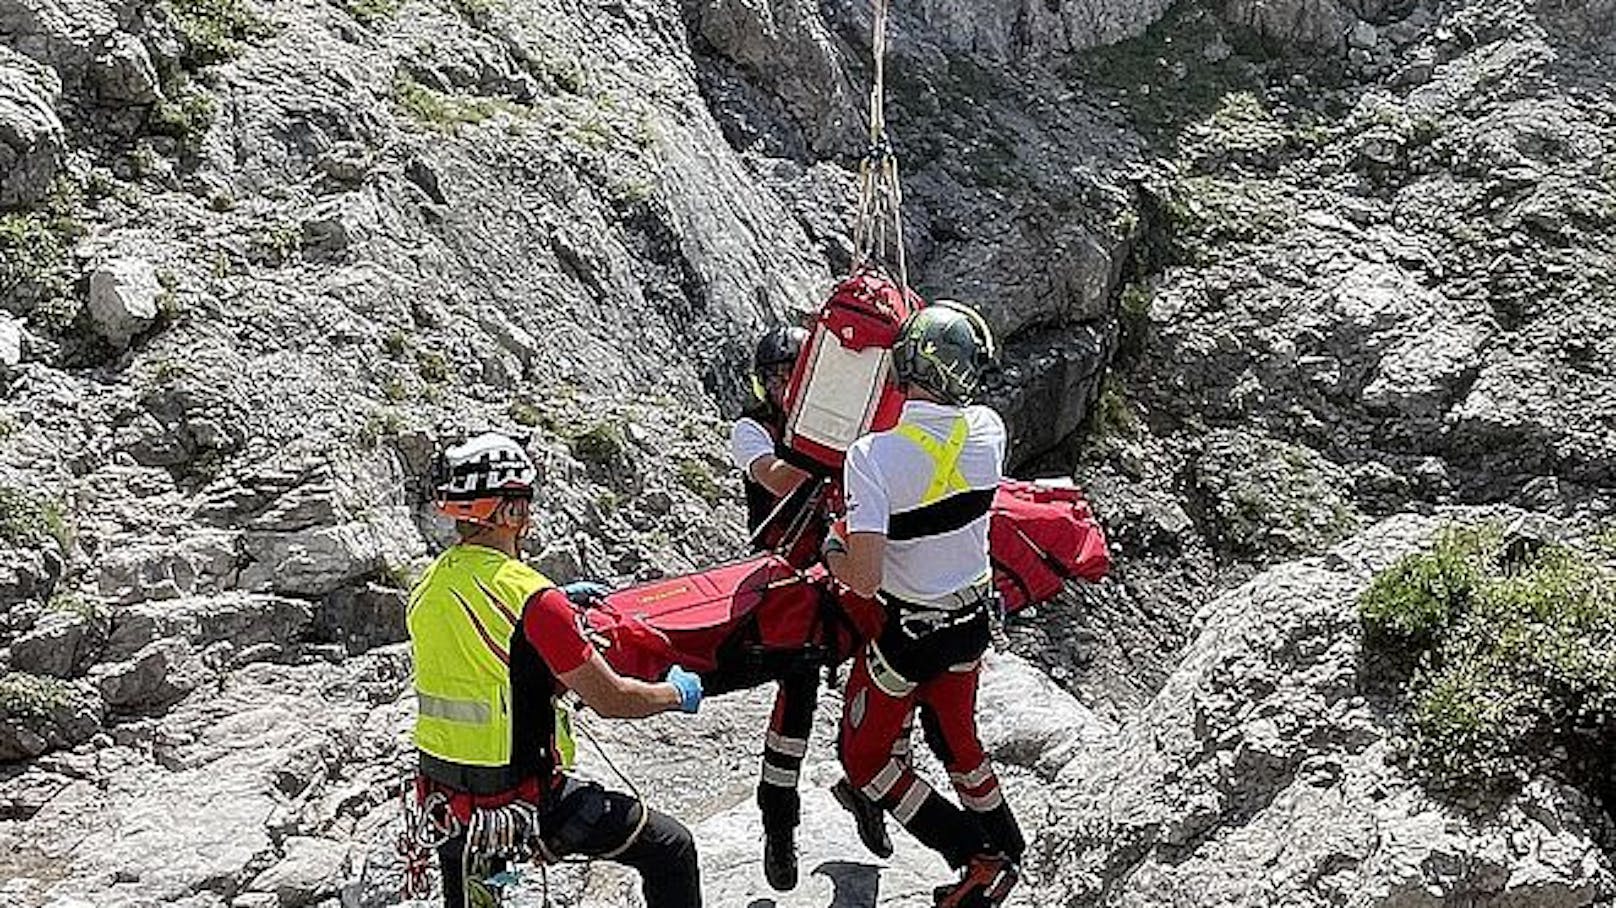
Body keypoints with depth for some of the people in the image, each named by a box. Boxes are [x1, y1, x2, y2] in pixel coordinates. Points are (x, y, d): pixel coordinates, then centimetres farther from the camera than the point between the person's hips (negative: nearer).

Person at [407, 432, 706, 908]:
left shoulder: (427, 587, 0)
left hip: (444, 794, 7)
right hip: (525, 804, -7)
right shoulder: (534, 600, -22)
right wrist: (676, 693, 3)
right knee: (671, 849, 3)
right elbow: (610, 699, -15)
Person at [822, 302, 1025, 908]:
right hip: (973, 619, 6)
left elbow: (864, 579, -32)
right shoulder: (987, 429, -14)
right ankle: (1007, 849, 44)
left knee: (863, 756, 16)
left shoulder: (872, 455, -30)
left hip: (906, 633, -5)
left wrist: (831, 551, -11)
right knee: (955, 738, 28)